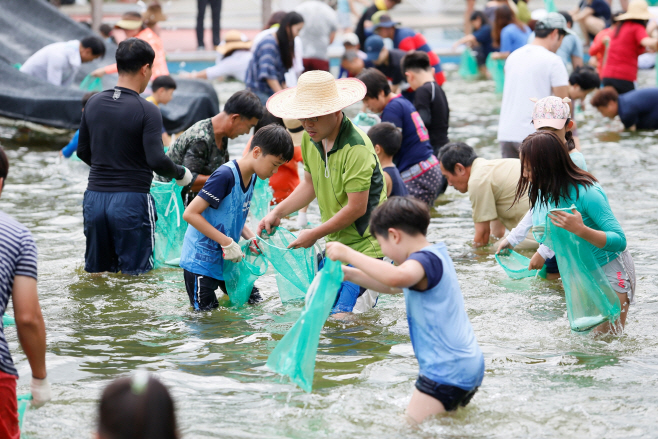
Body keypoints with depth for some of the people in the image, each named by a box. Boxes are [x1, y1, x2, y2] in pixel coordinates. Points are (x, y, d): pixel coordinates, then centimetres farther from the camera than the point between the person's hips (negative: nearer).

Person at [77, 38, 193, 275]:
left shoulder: (94, 103, 6)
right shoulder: (147, 111, -12)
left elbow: (83, 152, 14)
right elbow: (157, 160, -18)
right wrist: (180, 174, 1)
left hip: (94, 199, 5)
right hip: (131, 201, -5)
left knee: (95, 273, 14)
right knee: (135, 274, 4)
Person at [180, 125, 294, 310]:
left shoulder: (251, 177, 3)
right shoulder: (225, 175, -24)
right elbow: (190, 214, -25)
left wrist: (251, 238, -4)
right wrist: (227, 242, -24)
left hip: (227, 259, 8)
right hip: (202, 261, -8)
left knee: (255, 303, 10)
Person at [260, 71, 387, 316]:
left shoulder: (356, 148, -23)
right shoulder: (310, 139, 3)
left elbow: (357, 208, -21)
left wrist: (315, 235, -11)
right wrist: (277, 213, 8)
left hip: (364, 243, -8)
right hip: (336, 242, 8)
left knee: (343, 317, -17)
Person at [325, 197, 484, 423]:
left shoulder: (425, 260, -14)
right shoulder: (436, 256, 19)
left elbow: (397, 278, -38)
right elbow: (392, 286, 33)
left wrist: (348, 254, -32)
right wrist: (349, 274, 27)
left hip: (446, 370, -11)